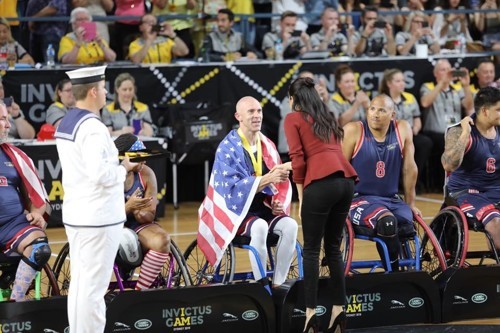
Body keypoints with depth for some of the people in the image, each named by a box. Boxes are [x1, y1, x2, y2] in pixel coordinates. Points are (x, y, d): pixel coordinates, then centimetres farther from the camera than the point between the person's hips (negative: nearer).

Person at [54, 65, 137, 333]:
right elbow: (100, 174, -26)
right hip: (97, 217, -9)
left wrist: (114, 161, 10)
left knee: (79, 283, 13)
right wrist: (123, 168, -8)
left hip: (75, 214, 9)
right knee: (94, 287, -5)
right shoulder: (92, 127, -18)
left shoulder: (65, 124, 11)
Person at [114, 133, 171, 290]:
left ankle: (140, 290, -16)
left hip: (137, 224, 3)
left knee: (162, 240, -29)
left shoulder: (146, 174, -7)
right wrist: (129, 206, -35)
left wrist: (142, 214, -27)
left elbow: (150, 215, -3)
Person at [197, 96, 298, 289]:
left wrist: (278, 203, -10)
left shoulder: (267, 146, 9)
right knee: (259, 227, -37)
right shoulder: (227, 148, -9)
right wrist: (268, 179, -31)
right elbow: (233, 188, -20)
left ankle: (278, 285, -20)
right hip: (238, 211, -5)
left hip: (265, 209, 5)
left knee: (290, 225, -26)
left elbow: (280, 182, 12)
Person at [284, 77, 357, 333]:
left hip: (320, 183, -6)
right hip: (346, 180, 6)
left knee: (311, 250, 0)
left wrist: (301, 195, 5)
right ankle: (338, 310, 12)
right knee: (334, 247, 13)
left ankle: (311, 312, -6)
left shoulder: (293, 119, 8)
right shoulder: (328, 117, 26)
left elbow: (298, 159, -1)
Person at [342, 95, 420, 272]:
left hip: (391, 199, 4)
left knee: (408, 224, -22)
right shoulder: (353, 131, -9)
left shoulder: (402, 130, 1)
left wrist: (410, 203, 11)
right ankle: (393, 273, -17)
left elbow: (409, 168, 7)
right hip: (359, 198, -4)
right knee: (387, 221, -31)